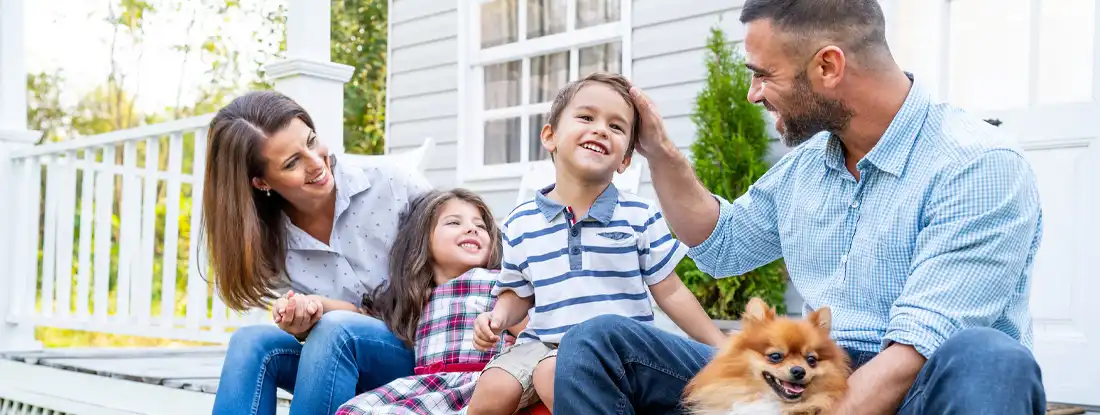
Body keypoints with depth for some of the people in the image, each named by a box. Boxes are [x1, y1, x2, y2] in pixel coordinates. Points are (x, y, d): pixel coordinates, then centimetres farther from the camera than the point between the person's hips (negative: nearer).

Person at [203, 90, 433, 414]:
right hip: (340, 363, 3)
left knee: (334, 330, -32)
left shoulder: (391, 186, -12)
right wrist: (306, 314, -31)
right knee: (253, 342, -25)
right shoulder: (269, 245, -4)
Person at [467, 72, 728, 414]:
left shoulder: (641, 217, 1)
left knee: (554, 374, -32)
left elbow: (671, 293, 6)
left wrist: (722, 350, 4)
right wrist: (500, 316, -4)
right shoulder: (521, 224, 7)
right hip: (543, 343, 3)